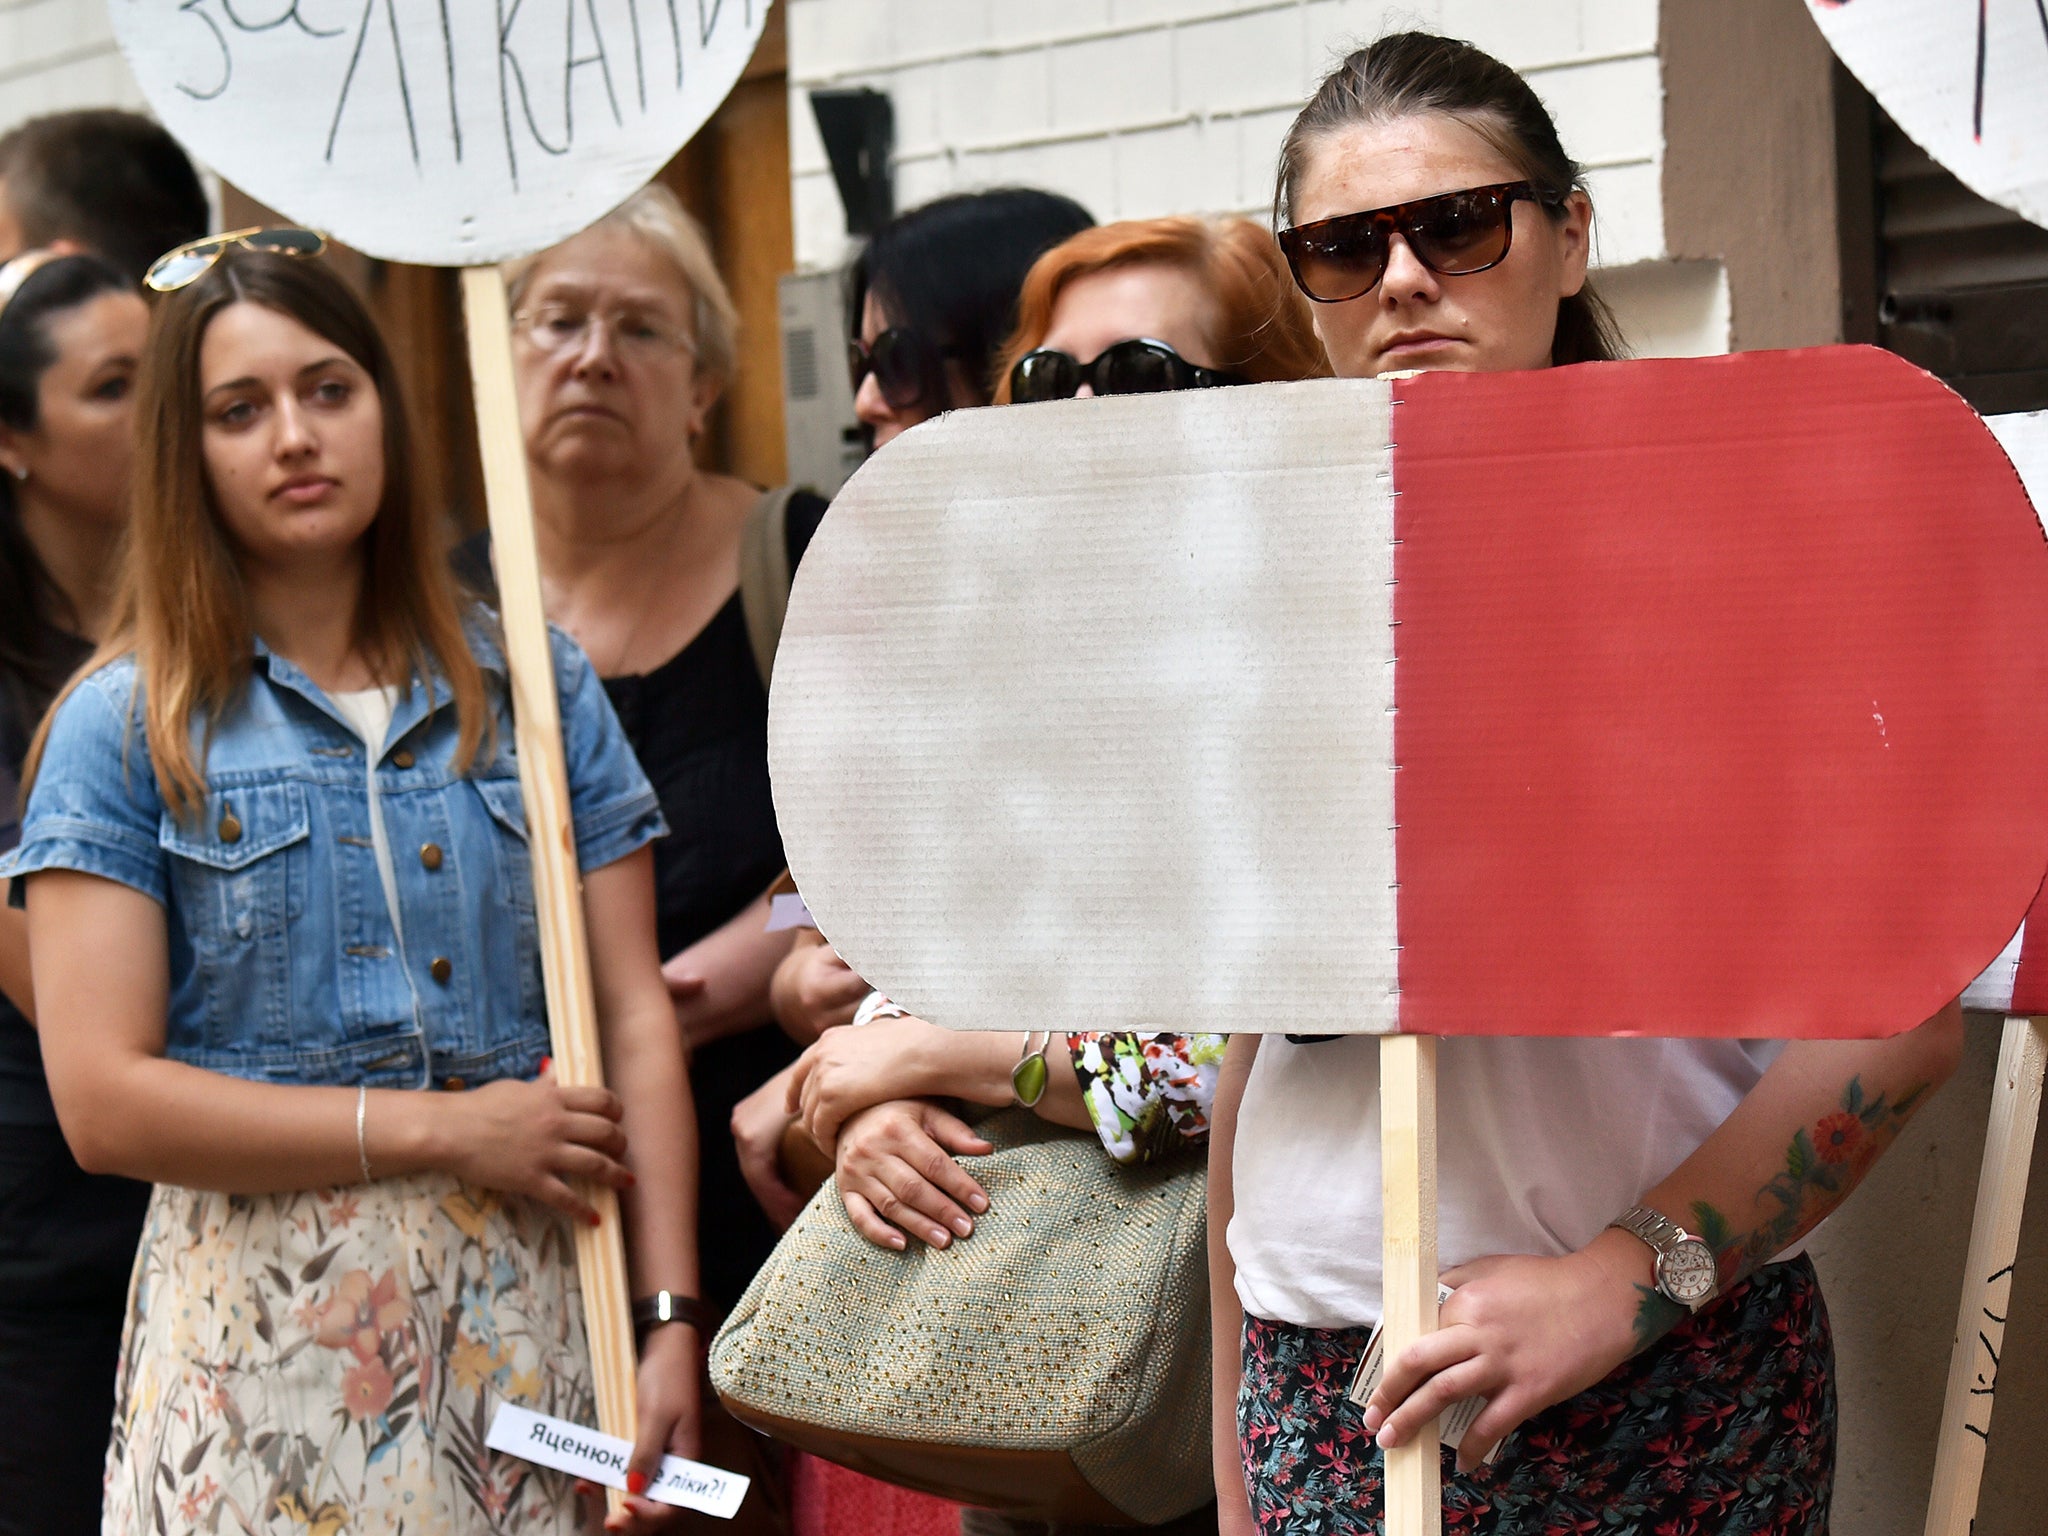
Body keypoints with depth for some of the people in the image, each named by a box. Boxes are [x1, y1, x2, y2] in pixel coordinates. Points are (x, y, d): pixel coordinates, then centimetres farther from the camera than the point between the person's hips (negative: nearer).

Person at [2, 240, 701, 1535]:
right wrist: (445, 1127, -9)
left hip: (520, 1314, 2)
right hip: (259, 1331, -2)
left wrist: (670, 1323, -6)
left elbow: (635, 1025, 4)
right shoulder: (127, 728, 0)